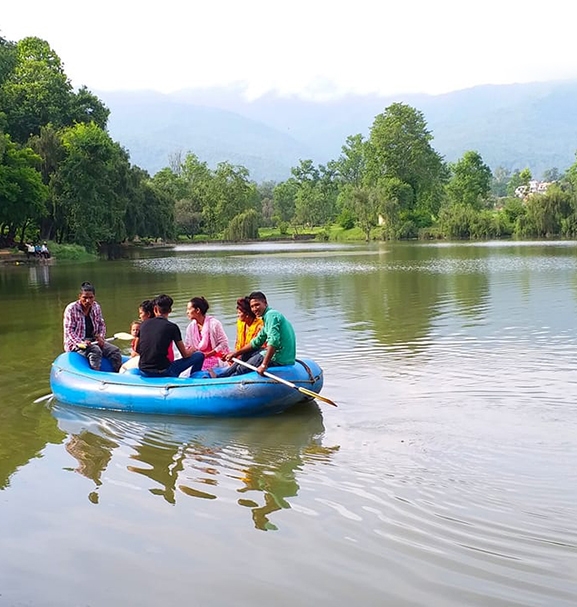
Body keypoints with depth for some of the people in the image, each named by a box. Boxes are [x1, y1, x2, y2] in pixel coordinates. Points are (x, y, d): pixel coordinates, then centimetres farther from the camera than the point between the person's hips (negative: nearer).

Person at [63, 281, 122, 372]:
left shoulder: (96, 307, 6)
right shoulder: (71, 309, -10)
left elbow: (102, 325, 16)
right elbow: (69, 331, -12)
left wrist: (101, 337, -5)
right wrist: (81, 342, -27)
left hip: (94, 340, 6)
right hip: (75, 343, -6)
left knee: (115, 351, -14)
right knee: (95, 351, -35)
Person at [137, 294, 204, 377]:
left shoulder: (144, 324, 6)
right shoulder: (172, 327, -6)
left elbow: (137, 350, 18)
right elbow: (185, 355, 0)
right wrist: (191, 350, 23)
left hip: (143, 371, 6)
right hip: (162, 372, -6)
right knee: (200, 356, 6)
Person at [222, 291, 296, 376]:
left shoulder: (271, 315, -14)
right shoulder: (267, 316, 19)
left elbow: (273, 341, -27)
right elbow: (256, 342, 26)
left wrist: (264, 365, -30)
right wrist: (235, 353, 26)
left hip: (279, 360, -10)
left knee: (242, 369, -2)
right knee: (246, 355, 24)